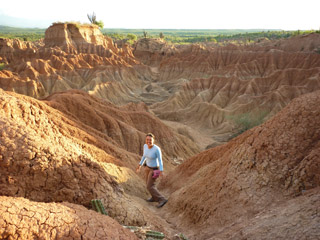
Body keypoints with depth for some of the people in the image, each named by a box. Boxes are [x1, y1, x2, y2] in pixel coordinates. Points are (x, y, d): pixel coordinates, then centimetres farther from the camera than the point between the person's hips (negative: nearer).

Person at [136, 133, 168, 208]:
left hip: (154, 169, -8)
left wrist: (161, 171, -26)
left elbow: (160, 160, -20)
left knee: (149, 187, -2)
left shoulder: (157, 149, -28)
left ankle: (162, 199, 9)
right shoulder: (145, 146, -9)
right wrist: (140, 165, 9)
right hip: (148, 166, 8)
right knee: (148, 183, 22)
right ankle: (155, 198, 42)